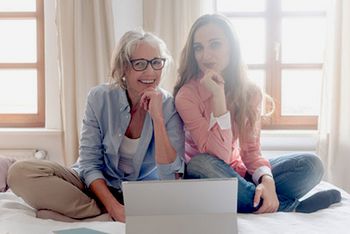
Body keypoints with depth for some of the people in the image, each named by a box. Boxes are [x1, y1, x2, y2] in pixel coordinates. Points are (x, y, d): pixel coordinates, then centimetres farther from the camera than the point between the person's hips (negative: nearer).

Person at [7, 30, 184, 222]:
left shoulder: (169, 107, -12)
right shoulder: (100, 98, -9)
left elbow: (168, 176, -20)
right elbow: (89, 163, -7)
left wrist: (157, 116, -26)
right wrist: (113, 207, -22)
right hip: (96, 184, 2)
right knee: (20, 171, -20)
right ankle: (106, 214, -20)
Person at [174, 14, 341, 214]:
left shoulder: (250, 92, -5)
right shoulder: (187, 95, -18)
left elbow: (251, 150, -6)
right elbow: (219, 156, -25)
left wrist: (266, 179, -27)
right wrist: (218, 96, -31)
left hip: (238, 174, 3)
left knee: (310, 164, -12)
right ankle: (290, 205, -24)